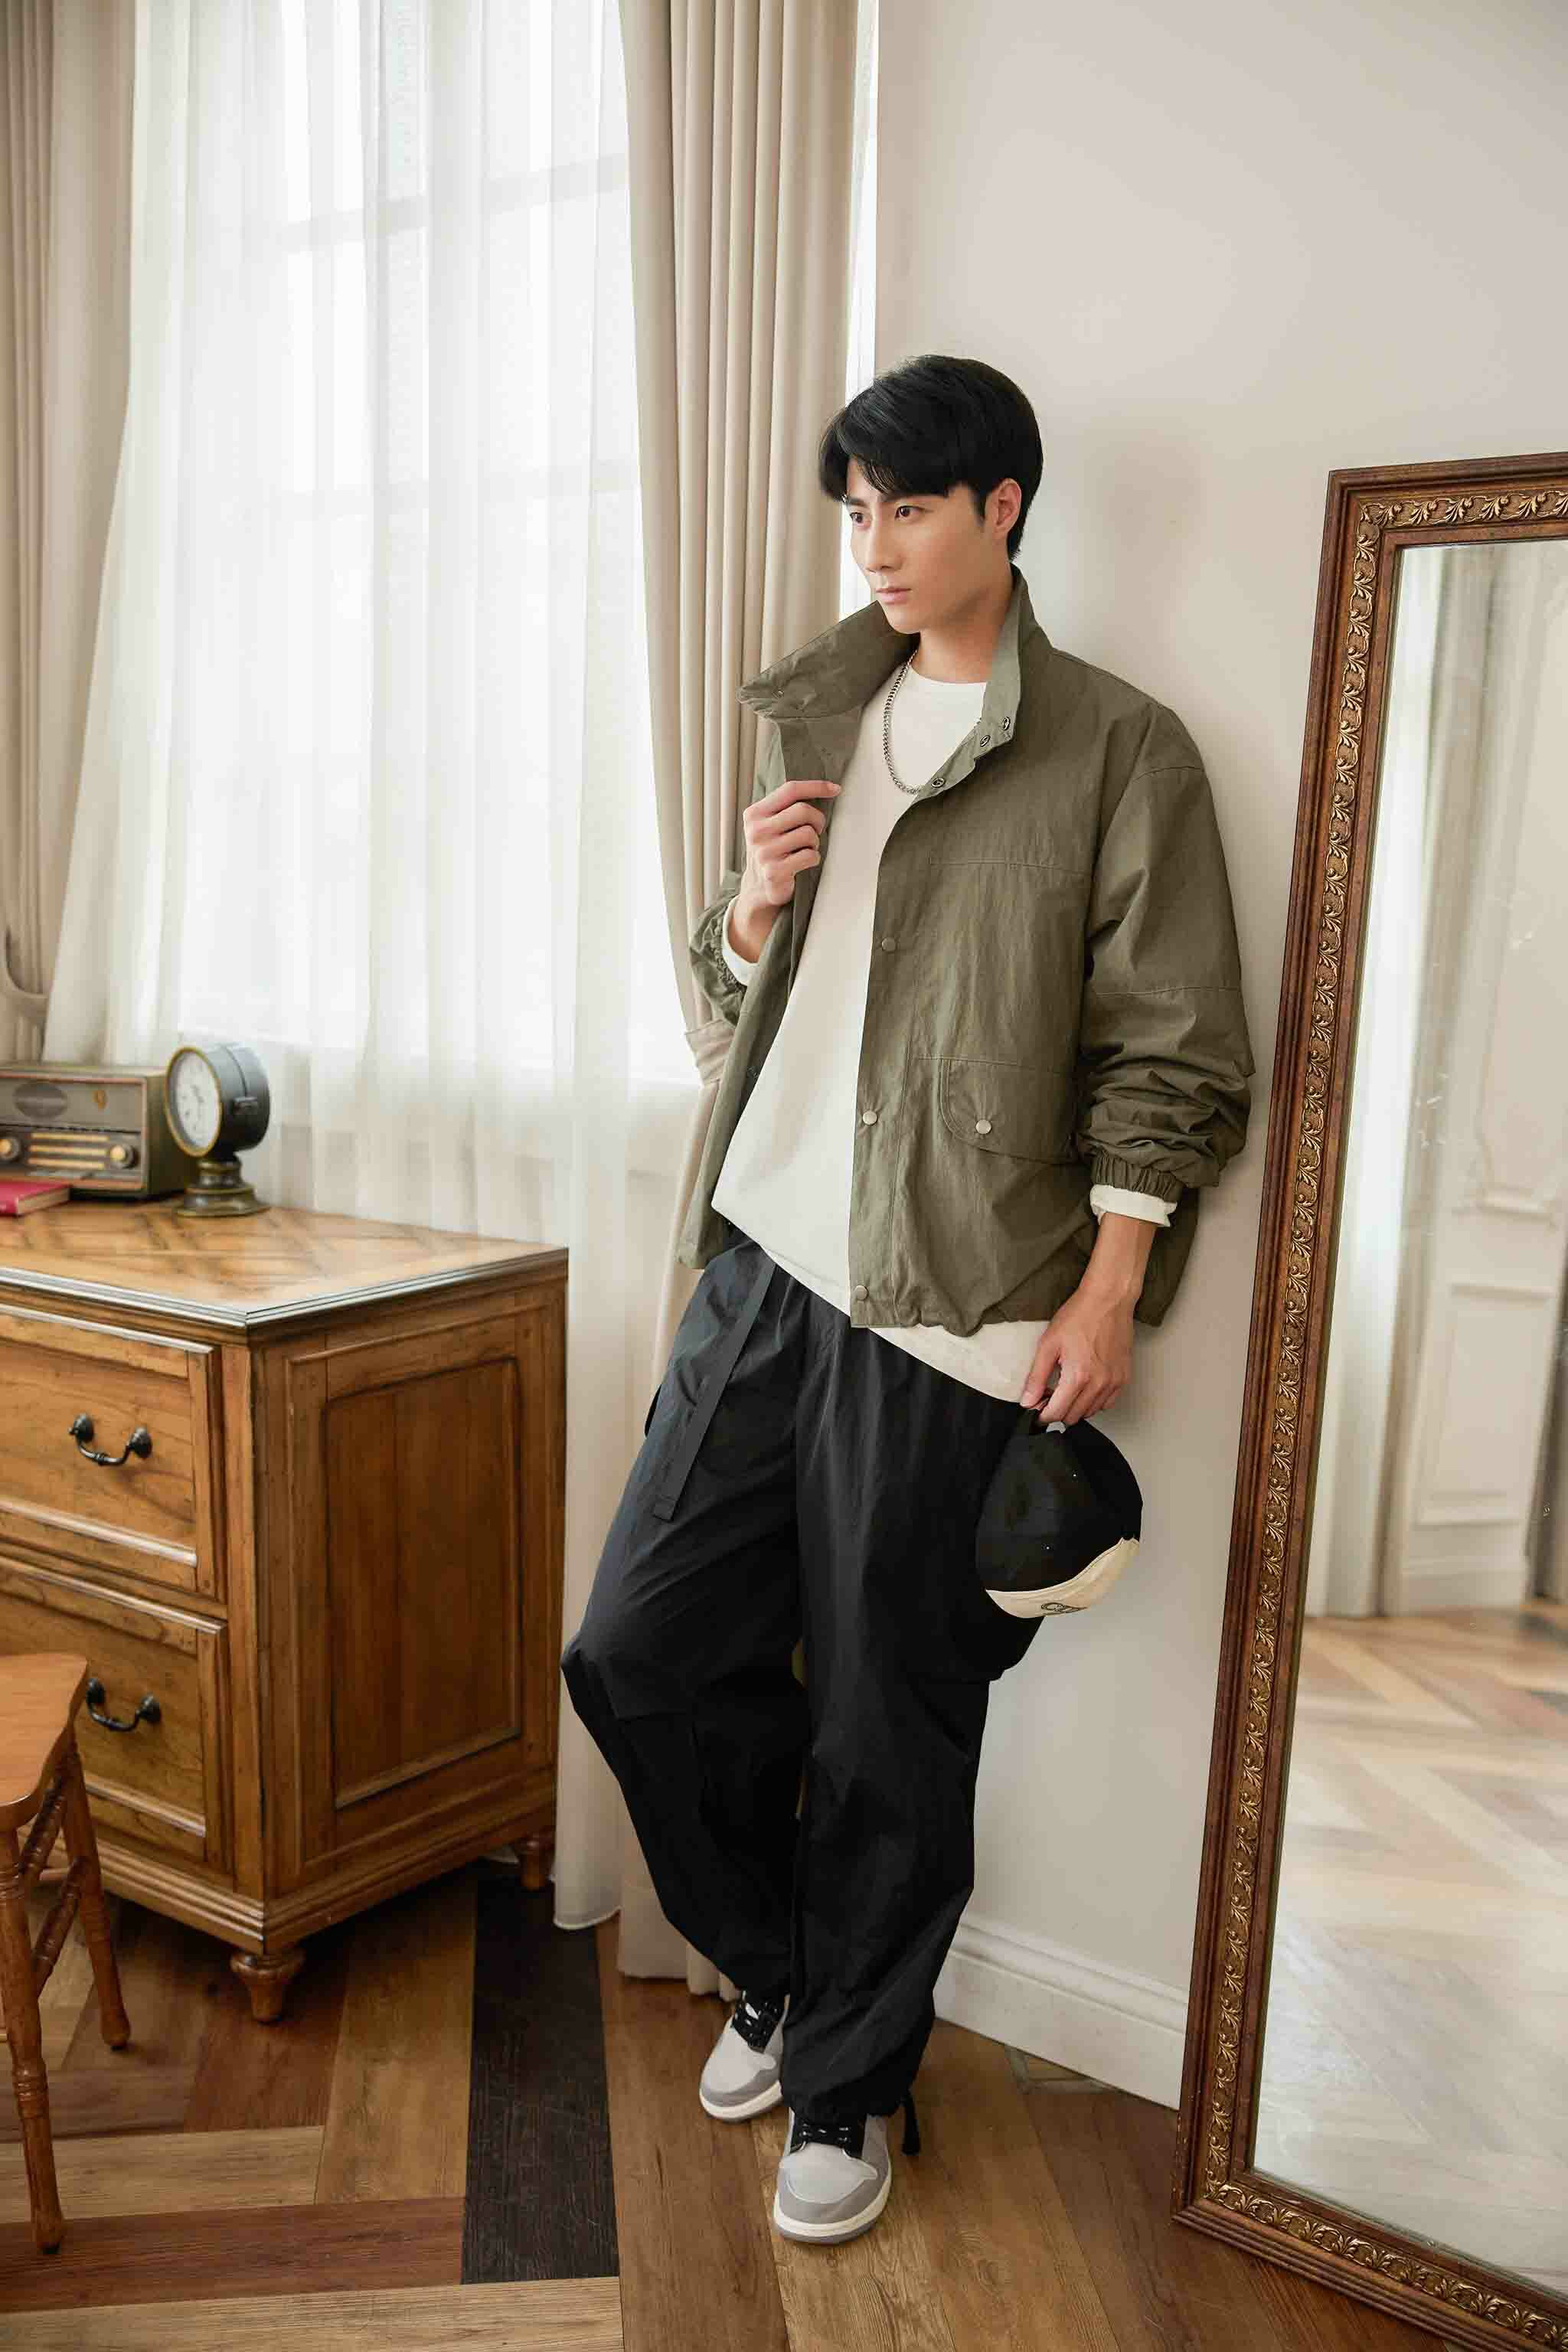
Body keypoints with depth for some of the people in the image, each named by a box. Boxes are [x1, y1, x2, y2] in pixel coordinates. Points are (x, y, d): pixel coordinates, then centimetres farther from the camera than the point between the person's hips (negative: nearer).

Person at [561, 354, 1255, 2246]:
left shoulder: (1118, 749, -2)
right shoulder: (817, 719, 16)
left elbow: (1171, 1056, -5)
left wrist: (1107, 1292, -12)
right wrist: (751, 902, 0)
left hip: (950, 1308, -6)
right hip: (762, 1259, 6)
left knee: (888, 1731, 5)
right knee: (638, 1650, 9)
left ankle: (844, 2089, 29)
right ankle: (776, 1967, 36)